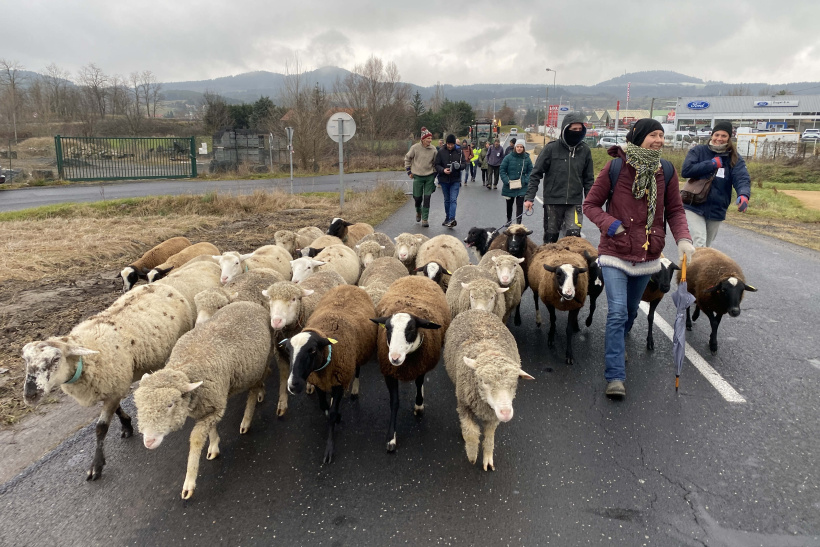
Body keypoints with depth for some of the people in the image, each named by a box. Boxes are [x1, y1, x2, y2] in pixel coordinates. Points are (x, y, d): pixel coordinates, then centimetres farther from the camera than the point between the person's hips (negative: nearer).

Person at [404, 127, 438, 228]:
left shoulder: (433, 149, -3)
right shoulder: (415, 147, -7)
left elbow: (436, 163, 11)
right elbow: (407, 158, 6)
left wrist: (434, 173, 7)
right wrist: (409, 171, 4)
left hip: (429, 177, 1)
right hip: (418, 176, -1)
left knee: (427, 198, -4)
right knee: (417, 197, 4)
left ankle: (425, 219, 2)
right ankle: (418, 212, 37)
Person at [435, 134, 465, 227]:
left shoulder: (459, 152, 0)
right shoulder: (441, 152, 0)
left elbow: (464, 164, 4)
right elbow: (437, 165, 1)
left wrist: (459, 166, -19)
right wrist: (443, 170, -18)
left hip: (455, 180, -2)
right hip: (444, 180, 2)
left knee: (453, 200, -12)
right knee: (447, 200, 13)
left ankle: (451, 219, -19)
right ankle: (447, 218, 25)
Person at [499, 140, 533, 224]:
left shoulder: (527, 159, -1)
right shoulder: (508, 157, -5)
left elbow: (530, 171, 6)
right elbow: (502, 170, -3)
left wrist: (525, 181, -10)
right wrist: (507, 181, -13)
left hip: (522, 187, 0)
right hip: (509, 186, 1)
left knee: (520, 205, -4)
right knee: (509, 204, 17)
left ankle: (518, 223, 0)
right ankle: (509, 220, 38)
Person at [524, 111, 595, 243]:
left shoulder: (584, 150, 5)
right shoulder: (551, 148, -4)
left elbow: (588, 178, 13)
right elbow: (536, 174, -1)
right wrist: (529, 197, -7)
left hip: (575, 202, 1)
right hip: (553, 201, -1)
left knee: (574, 235, -10)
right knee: (550, 236, 7)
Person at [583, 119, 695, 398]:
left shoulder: (666, 171, 1)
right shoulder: (615, 168, -10)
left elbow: (675, 210, 6)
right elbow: (590, 205, -4)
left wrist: (683, 238, -12)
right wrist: (611, 224, -21)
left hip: (648, 255, 5)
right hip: (615, 252, -4)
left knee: (631, 310, 19)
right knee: (617, 312, -13)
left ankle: (614, 344, 48)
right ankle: (615, 376, -7)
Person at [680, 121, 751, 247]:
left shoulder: (734, 158, 1)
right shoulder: (698, 151, -2)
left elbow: (742, 178, -14)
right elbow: (685, 170, -16)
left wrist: (744, 195, -35)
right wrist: (712, 164, -16)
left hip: (716, 211, 4)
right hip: (694, 207, -3)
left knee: (707, 246, 17)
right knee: (699, 244, -18)